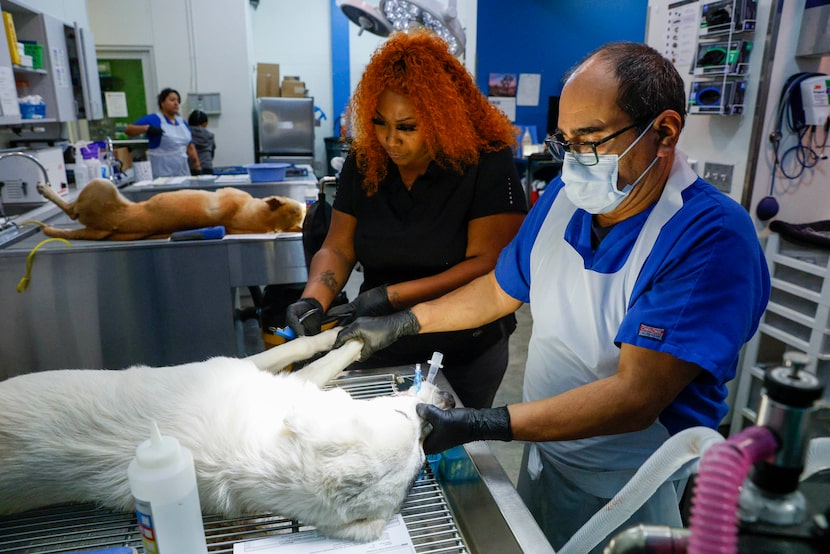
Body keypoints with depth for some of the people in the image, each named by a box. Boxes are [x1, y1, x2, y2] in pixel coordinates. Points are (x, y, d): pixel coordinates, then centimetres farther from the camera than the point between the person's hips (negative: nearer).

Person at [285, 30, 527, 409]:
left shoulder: (487, 162, -17)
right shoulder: (364, 160, -4)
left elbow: (488, 264, -21)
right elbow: (338, 248, -4)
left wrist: (392, 296, -26)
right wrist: (313, 301, -23)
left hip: (465, 356, -3)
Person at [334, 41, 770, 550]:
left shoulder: (712, 237, -26)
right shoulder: (564, 196, -6)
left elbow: (636, 397, -31)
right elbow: (500, 289, 6)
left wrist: (478, 427, -36)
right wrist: (401, 325, 2)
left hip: (627, 492, -5)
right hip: (543, 457, 6)